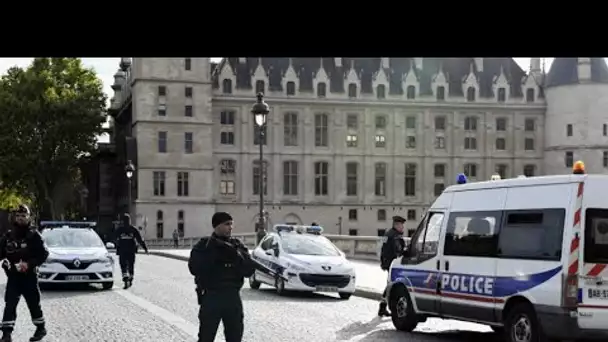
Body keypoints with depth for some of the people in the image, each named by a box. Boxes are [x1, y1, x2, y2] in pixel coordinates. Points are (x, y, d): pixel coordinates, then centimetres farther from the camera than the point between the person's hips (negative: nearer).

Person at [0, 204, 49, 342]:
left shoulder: (34, 235, -5)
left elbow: (43, 254, -8)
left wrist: (29, 264, -20)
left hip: (29, 276, -3)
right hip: (13, 276, 3)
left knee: (34, 303, 8)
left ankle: (41, 328, 27)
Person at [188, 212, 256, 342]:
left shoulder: (237, 246, 8)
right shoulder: (204, 245, 0)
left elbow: (249, 270, -1)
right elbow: (194, 268, -14)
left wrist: (236, 256, -16)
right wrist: (211, 252, -21)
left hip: (232, 297, 3)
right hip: (210, 297, -3)